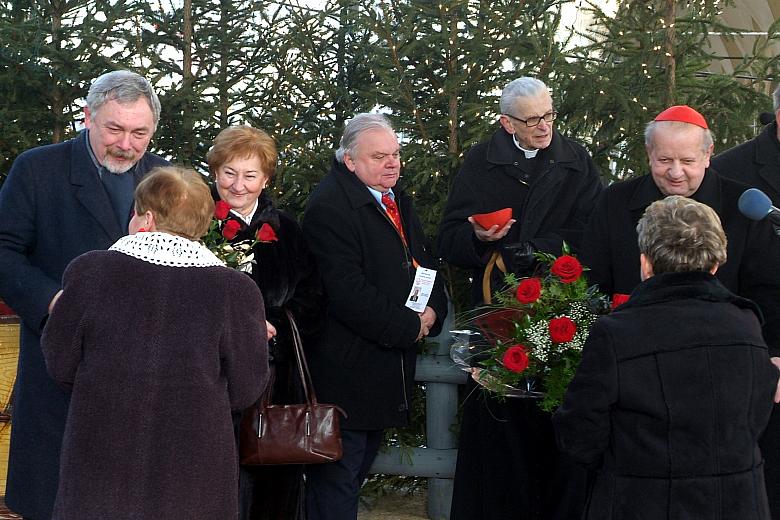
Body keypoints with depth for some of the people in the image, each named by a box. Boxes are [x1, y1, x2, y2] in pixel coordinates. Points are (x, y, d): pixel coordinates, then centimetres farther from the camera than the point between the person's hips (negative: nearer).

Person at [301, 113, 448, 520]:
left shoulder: (397, 199, 13)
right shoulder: (329, 207, -17)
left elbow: (422, 262, 20)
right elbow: (347, 291, -24)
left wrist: (432, 312, -1)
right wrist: (408, 328, -17)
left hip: (389, 364, 9)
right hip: (346, 370, -9)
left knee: (356, 472, 18)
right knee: (335, 486, -2)